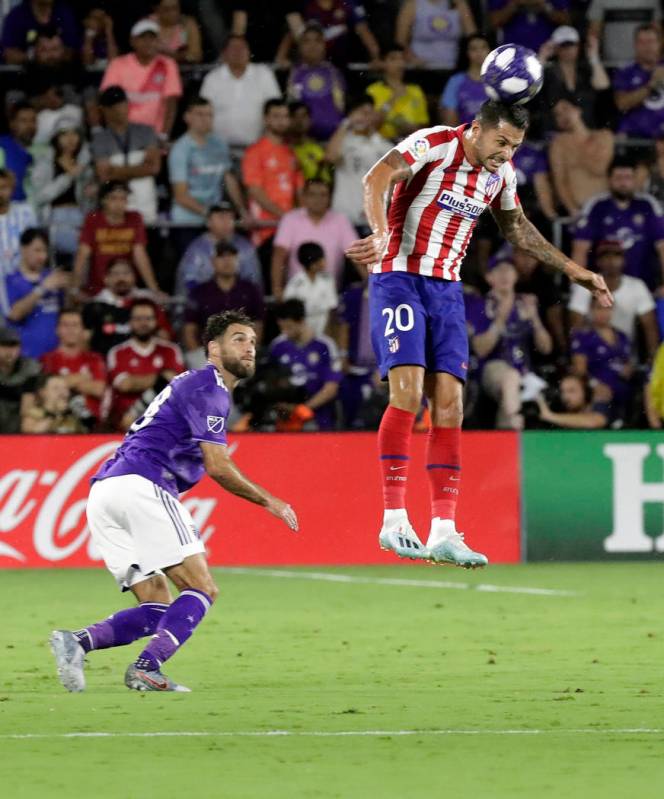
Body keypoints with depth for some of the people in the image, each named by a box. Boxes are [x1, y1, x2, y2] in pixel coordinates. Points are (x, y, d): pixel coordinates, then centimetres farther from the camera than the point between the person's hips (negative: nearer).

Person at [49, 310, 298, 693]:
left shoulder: (197, 386, 29)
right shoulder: (207, 387, -2)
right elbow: (218, 467, -10)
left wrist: (183, 525, 26)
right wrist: (269, 502, 2)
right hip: (140, 486, -9)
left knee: (157, 608, 5)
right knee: (202, 589, -9)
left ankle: (76, 642, -13)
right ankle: (147, 668, -24)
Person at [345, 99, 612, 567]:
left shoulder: (501, 173, 7)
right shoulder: (433, 144, -13)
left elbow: (516, 227, 25)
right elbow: (376, 180, -28)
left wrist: (573, 270, 22)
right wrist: (381, 233, -45)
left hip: (447, 290, 6)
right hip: (400, 278, -6)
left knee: (449, 403, -2)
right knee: (408, 392, -18)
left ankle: (443, 531, -3)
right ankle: (394, 520, -14)